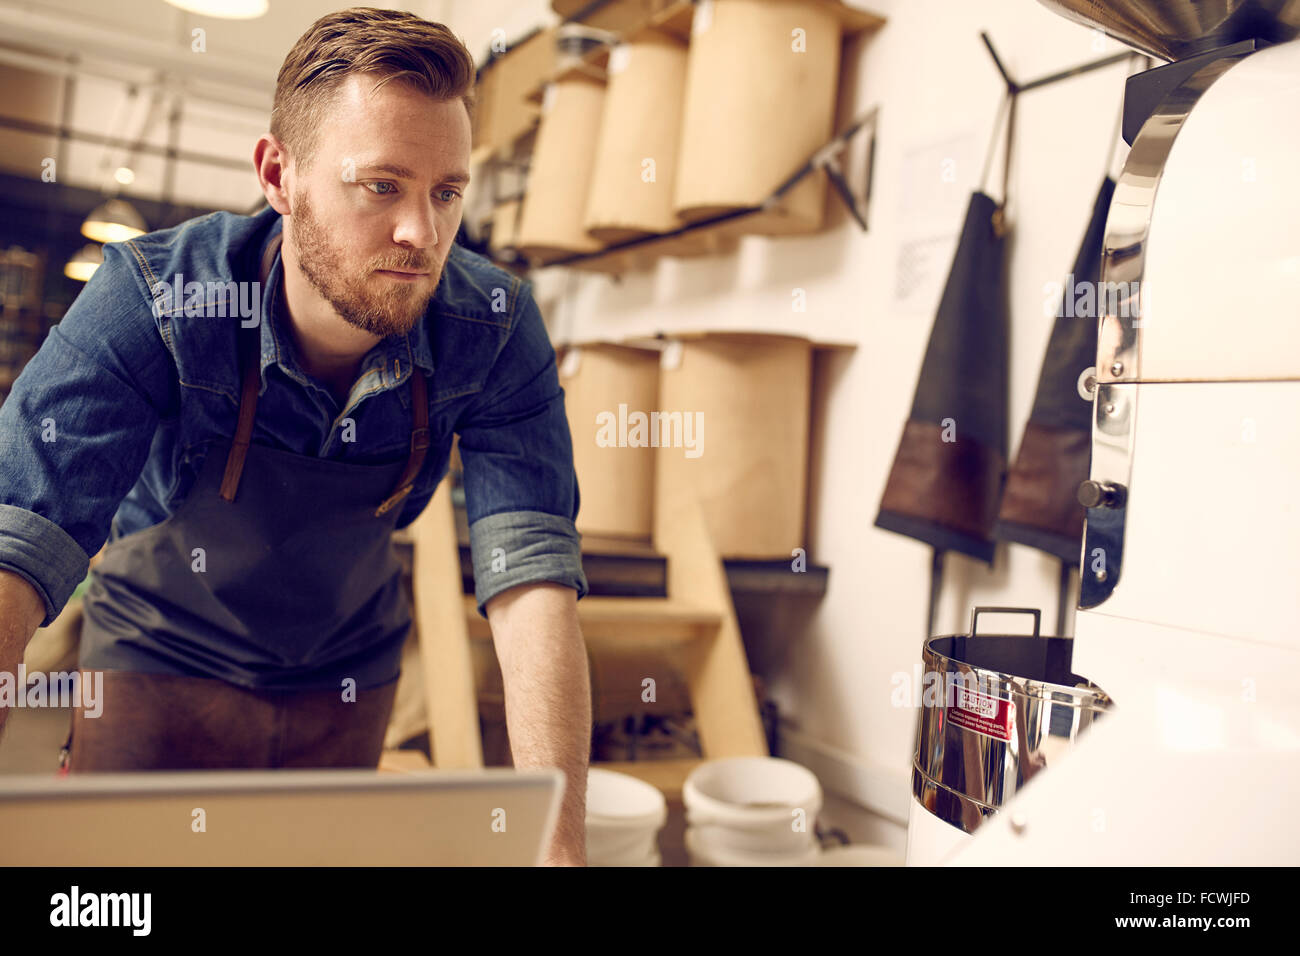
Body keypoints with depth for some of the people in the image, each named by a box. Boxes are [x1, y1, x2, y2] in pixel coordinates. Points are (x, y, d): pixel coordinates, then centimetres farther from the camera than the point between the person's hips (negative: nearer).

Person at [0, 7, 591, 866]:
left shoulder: (493, 328, -24)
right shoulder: (154, 298, -28)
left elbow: (532, 576, -29)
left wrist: (559, 842, -40)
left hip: (348, 681, 2)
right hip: (166, 659, -1)